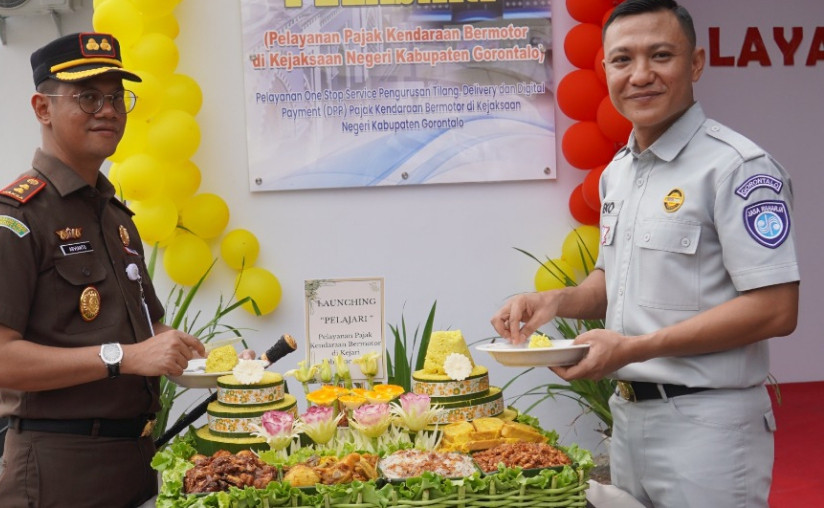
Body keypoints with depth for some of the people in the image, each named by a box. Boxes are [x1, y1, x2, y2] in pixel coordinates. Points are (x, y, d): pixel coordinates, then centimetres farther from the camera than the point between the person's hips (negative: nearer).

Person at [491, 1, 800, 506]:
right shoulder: (617, 172, 11)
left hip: (705, 423, -7)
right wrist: (557, 301, 1)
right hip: (629, 414, 8)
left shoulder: (737, 166, -15)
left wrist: (635, 348, -22)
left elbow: (776, 310, -20)